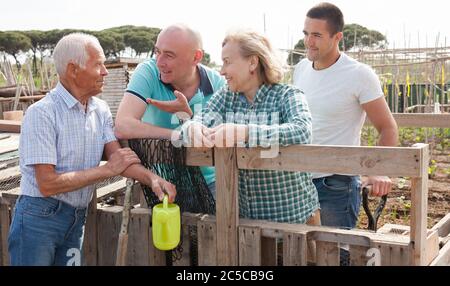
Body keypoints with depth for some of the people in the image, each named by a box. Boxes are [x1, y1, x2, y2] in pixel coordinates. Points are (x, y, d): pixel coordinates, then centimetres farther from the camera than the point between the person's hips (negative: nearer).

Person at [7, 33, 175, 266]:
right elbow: (47, 184, -21)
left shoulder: (101, 110, 4)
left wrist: (151, 177, -24)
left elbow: (117, 156, -5)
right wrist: (107, 170, -16)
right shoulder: (42, 113, -17)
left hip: (77, 218, 6)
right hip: (39, 217, -6)